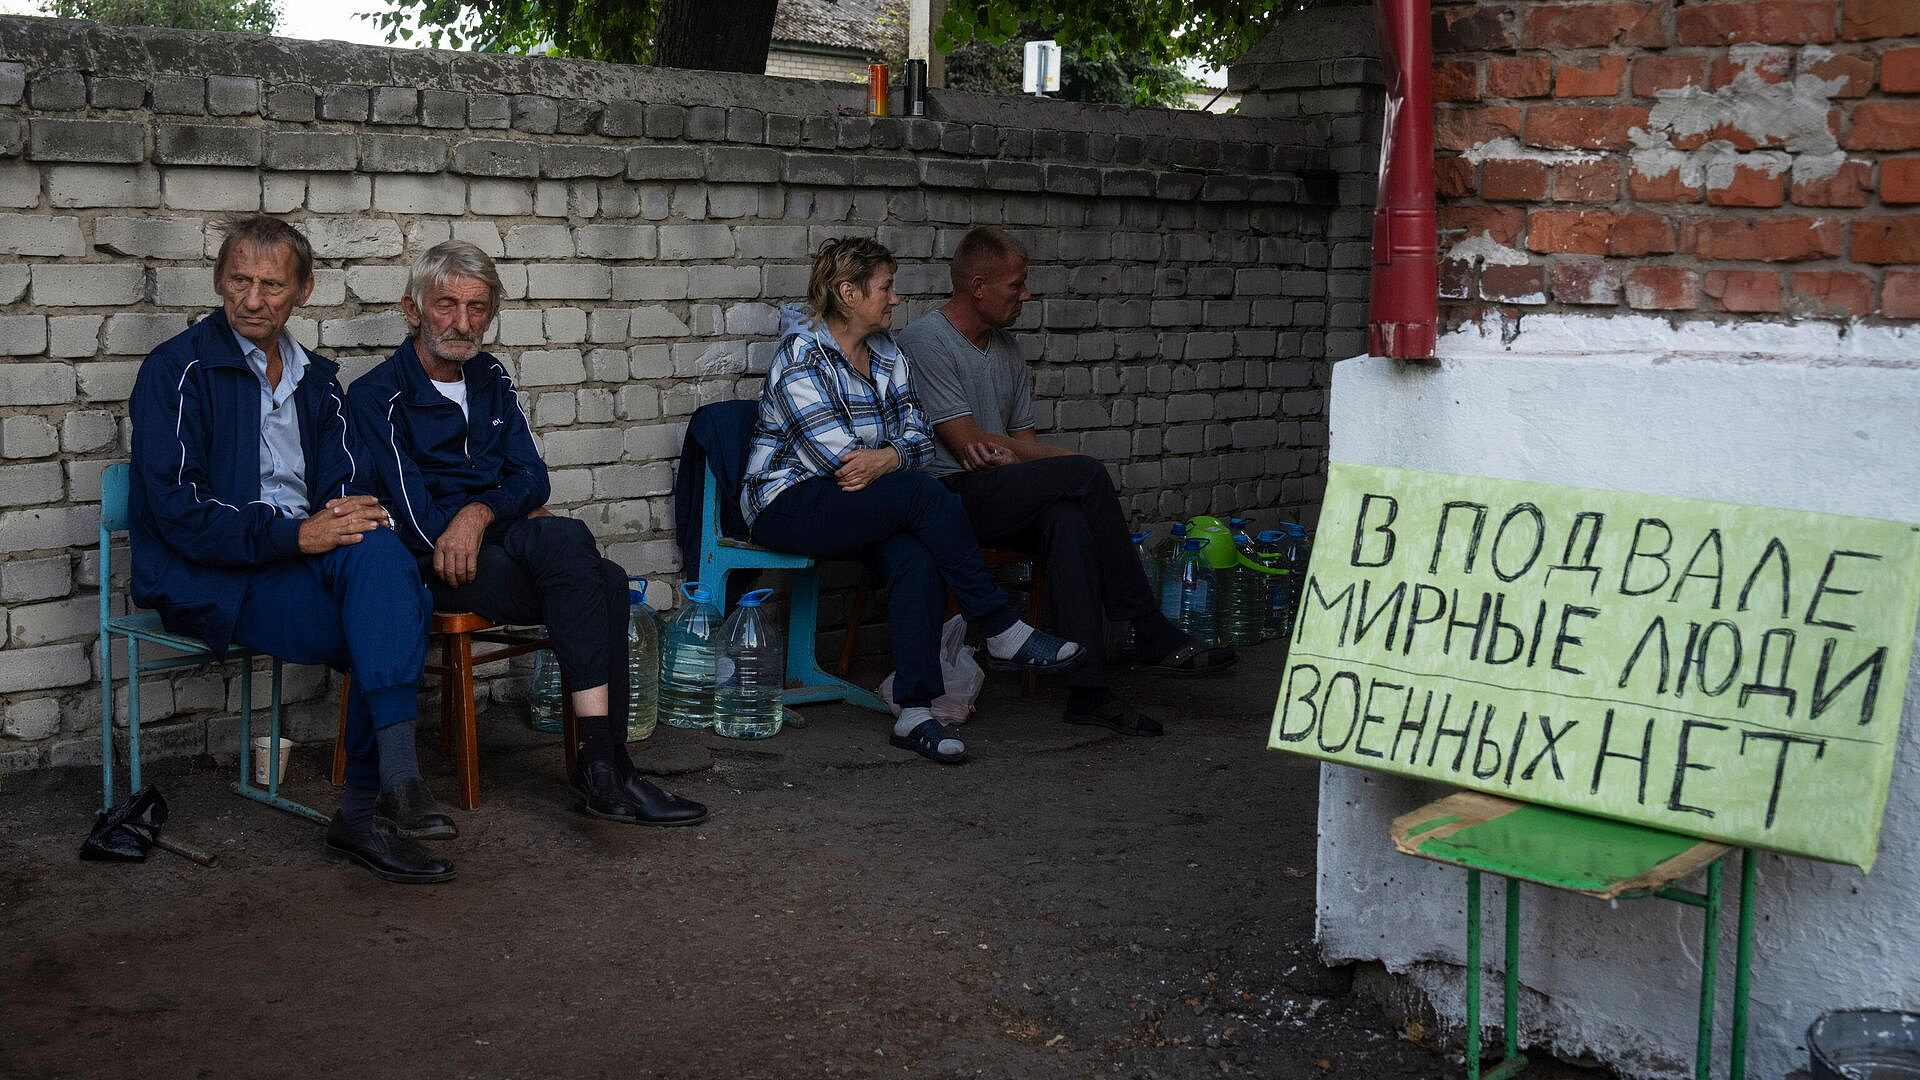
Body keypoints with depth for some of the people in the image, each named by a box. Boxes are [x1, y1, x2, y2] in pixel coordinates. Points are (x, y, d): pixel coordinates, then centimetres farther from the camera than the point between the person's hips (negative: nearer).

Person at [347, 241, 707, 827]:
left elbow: (532, 476, 9)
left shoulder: (490, 377, 18)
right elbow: (416, 518, -11)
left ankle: (604, 767, -25)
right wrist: (521, 519, -8)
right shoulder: (377, 397, -3)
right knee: (566, 540, -32)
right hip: (436, 566, -6)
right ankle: (603, 767, -33)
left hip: (501, 543, 6)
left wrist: (482, 513, -13)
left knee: (606, 581, -25)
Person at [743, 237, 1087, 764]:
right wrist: (900, 456, -5)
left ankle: (915, 713, -32)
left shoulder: (888, 355, 13)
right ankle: (1003, 632, -18)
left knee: (915, 558, -28)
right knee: (923, 494, -29)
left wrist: (886, 457, -18)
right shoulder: (802, 357, -13)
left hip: (860, 505, 7)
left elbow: (918, 437, 5)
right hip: (789, 506, -7)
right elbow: (841, 457, -19)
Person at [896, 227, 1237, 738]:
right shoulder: (925, 342, -7)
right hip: (948, 497, -7)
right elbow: (969, 447, -13)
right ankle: (1152, 634, -16)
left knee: (1069, 520, -28)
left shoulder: (1006, 349, 20)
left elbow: (1023, 444, 18)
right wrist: (1064, 462, -5)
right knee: (1085, 473, -24)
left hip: (999, 496, 7)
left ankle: (1089, 690, -34)